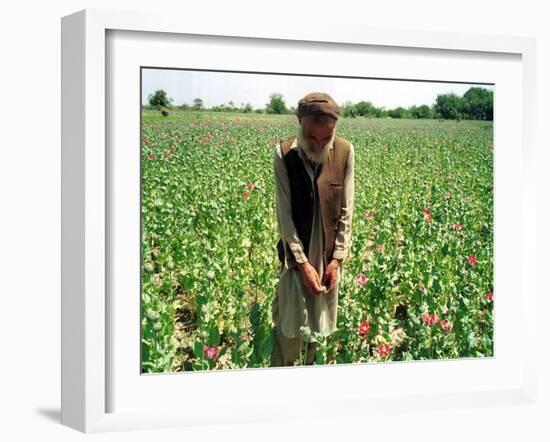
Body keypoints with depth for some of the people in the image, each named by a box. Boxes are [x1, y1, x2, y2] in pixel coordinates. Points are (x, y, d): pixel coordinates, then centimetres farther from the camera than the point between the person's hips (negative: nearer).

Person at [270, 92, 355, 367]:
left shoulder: (345, 152, -8)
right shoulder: (283, 154, -13)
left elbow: (346, 211, -3)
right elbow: (284, 213, -12)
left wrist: (337, 258, -6)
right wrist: (302, 262, -15)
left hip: (329, 255, 2)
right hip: (296, 254, -2)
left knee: (319, 324, 11)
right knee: (290, 325, 2)